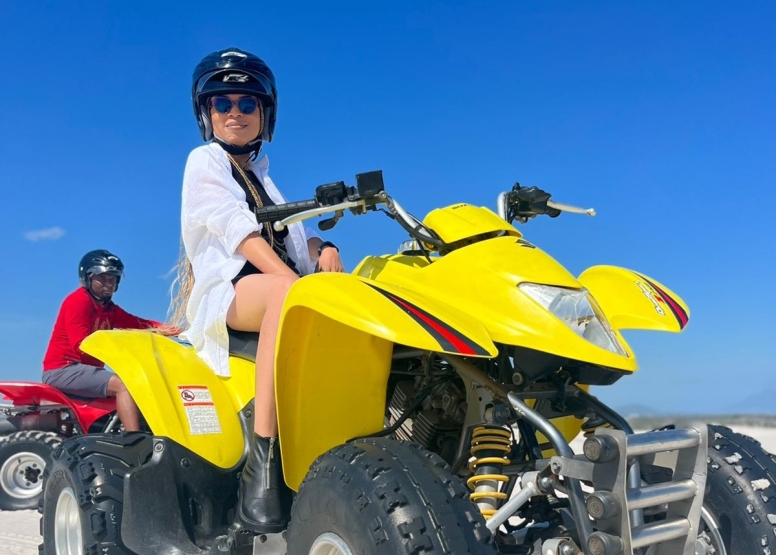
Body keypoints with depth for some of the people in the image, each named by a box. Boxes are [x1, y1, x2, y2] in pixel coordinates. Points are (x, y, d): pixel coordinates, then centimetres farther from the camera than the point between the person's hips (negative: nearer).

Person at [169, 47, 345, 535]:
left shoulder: (263, 179, 31)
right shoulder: (204, 161, 9)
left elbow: (295, 237, 20)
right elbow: (237, 230, -9)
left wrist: (324, 249, -6)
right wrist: (294, 278, -25)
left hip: (286, 287, 8)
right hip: (225, 289, -8)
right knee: (289, 292, -40)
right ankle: (262, 463, -44)